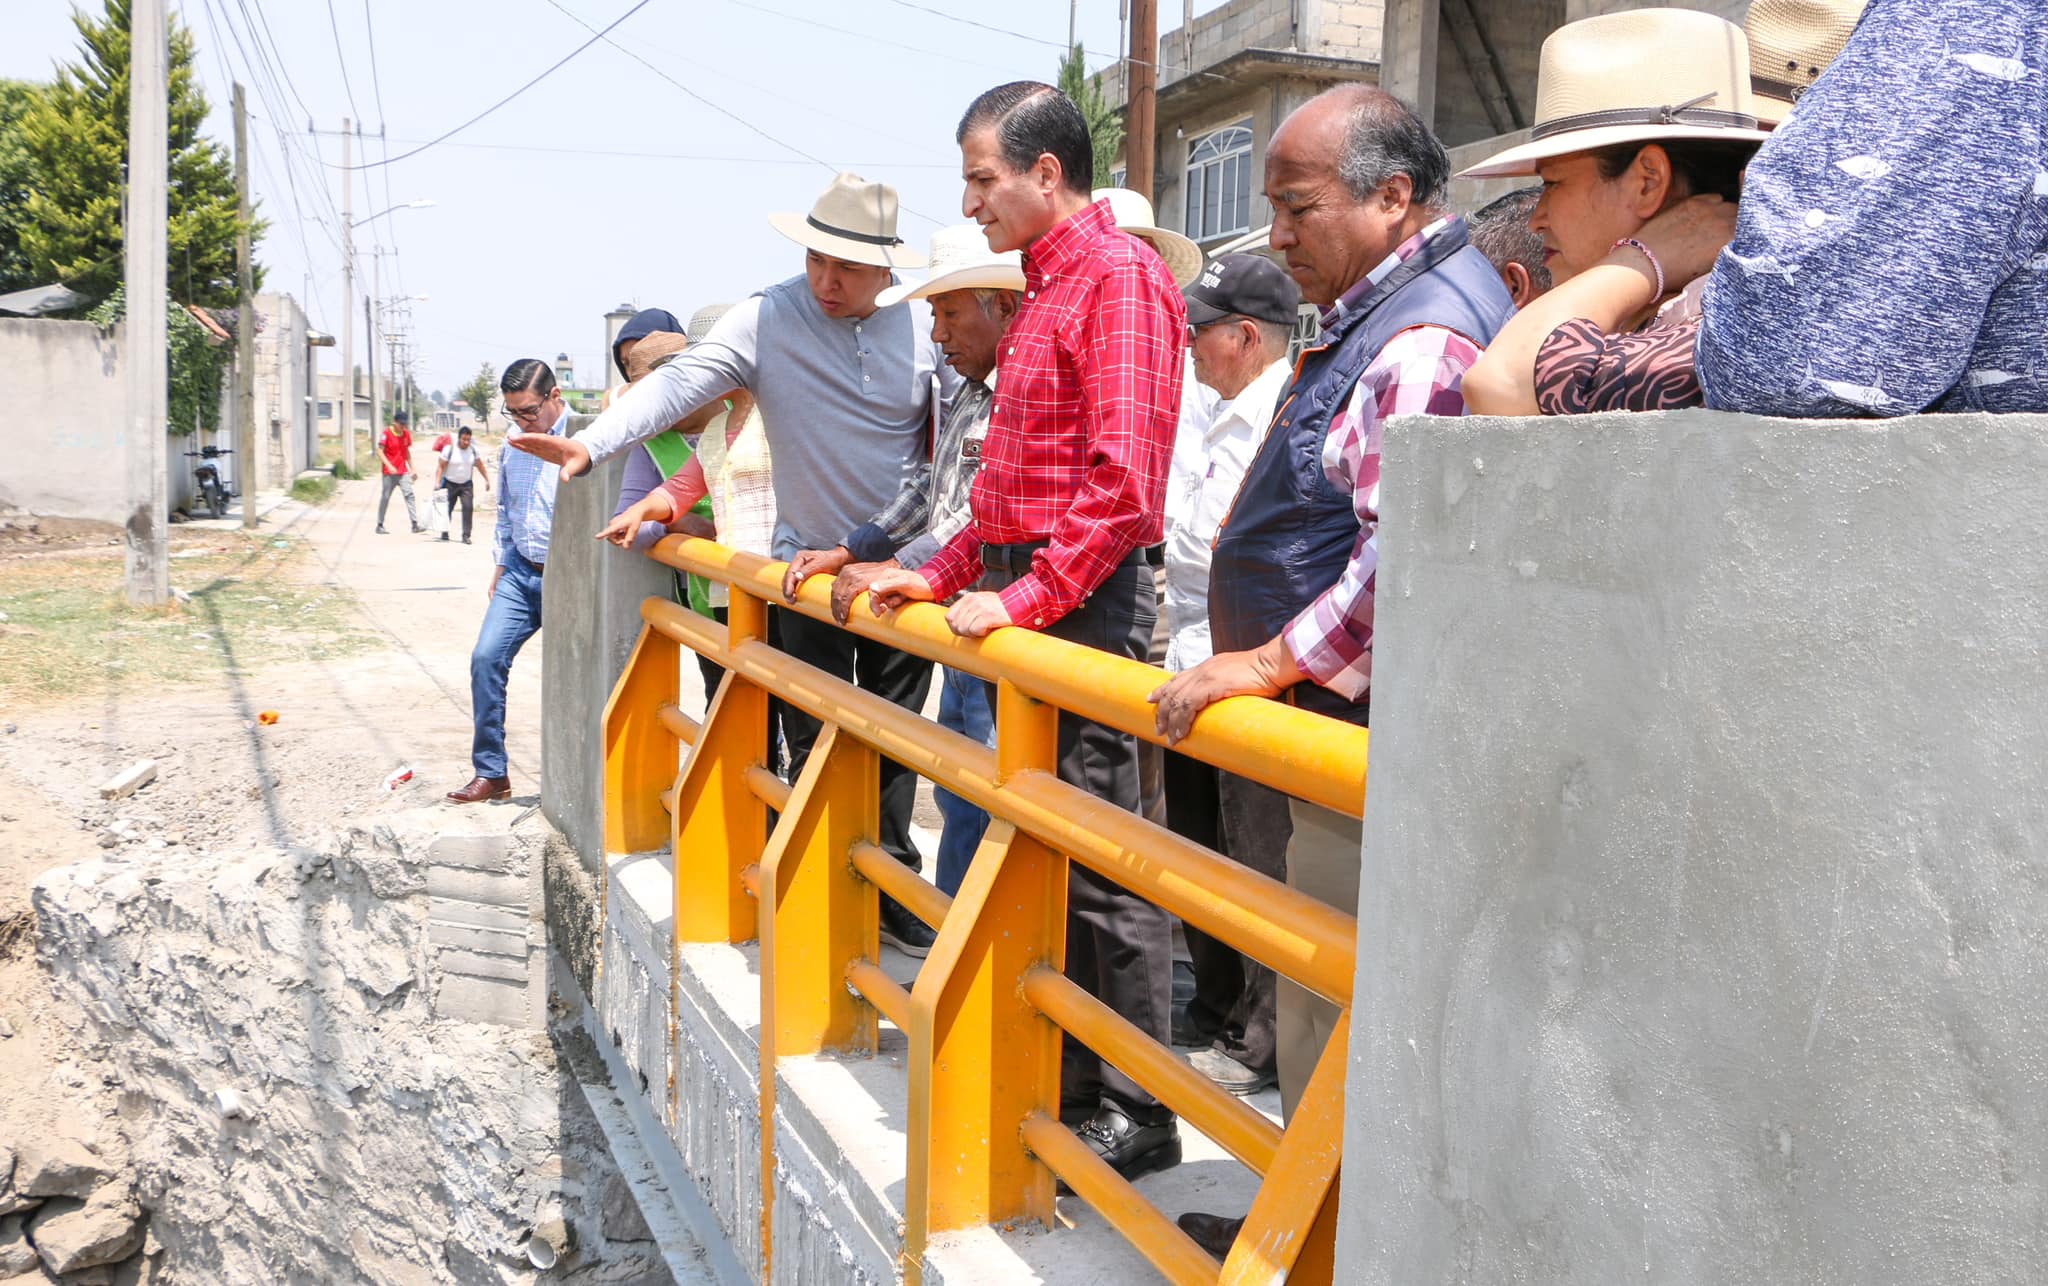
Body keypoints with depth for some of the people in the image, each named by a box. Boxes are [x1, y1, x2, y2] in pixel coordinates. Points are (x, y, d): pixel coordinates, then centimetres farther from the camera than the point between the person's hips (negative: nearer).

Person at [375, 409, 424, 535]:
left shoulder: (406, 433, 7)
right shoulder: (387, 433, -10)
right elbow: (379, 451, -12)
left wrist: (412, 469, 14)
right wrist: (389, 466, -24)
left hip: (403, 472, 4)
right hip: (389, 472, -4)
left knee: (409, 495, -9)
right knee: (385, 497, 5)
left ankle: (415, 524, -14)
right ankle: (380, 525, 17)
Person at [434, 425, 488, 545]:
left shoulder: (473, 450, 0)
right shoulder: (449, 449, -12)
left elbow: (480, 466, 12)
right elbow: (440, 466, -11)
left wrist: (487, 479, 8)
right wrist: (437, 482, -19)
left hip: (466, 484, 2)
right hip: (450, 484, -2)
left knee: (468, 507, -14)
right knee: (447, 509, 6)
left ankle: (466, 535, -13)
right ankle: (444, 532, 26)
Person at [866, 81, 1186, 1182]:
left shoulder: (1118, 274, -9)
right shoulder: (1044, 286, 21)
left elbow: (1121, 479, -20)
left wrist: (1027, 596, -21)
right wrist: (942, 574, 17)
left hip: (1084, 597, -10)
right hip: (1022, 591, 10)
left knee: (1099, 859, -5)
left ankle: (1137, 1113, 6)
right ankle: (1064, 1076, 25)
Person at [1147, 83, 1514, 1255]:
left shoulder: (1427, 333, -16)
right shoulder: (1383, 318, 18)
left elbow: (1408, 551, -26)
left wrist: (1271, 660, -18)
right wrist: (1273, 656, 21)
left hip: (1365, 736, -11)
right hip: (1338, 729, 11)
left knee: (1336, 1024, -1)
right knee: (1322, 1001, 17)